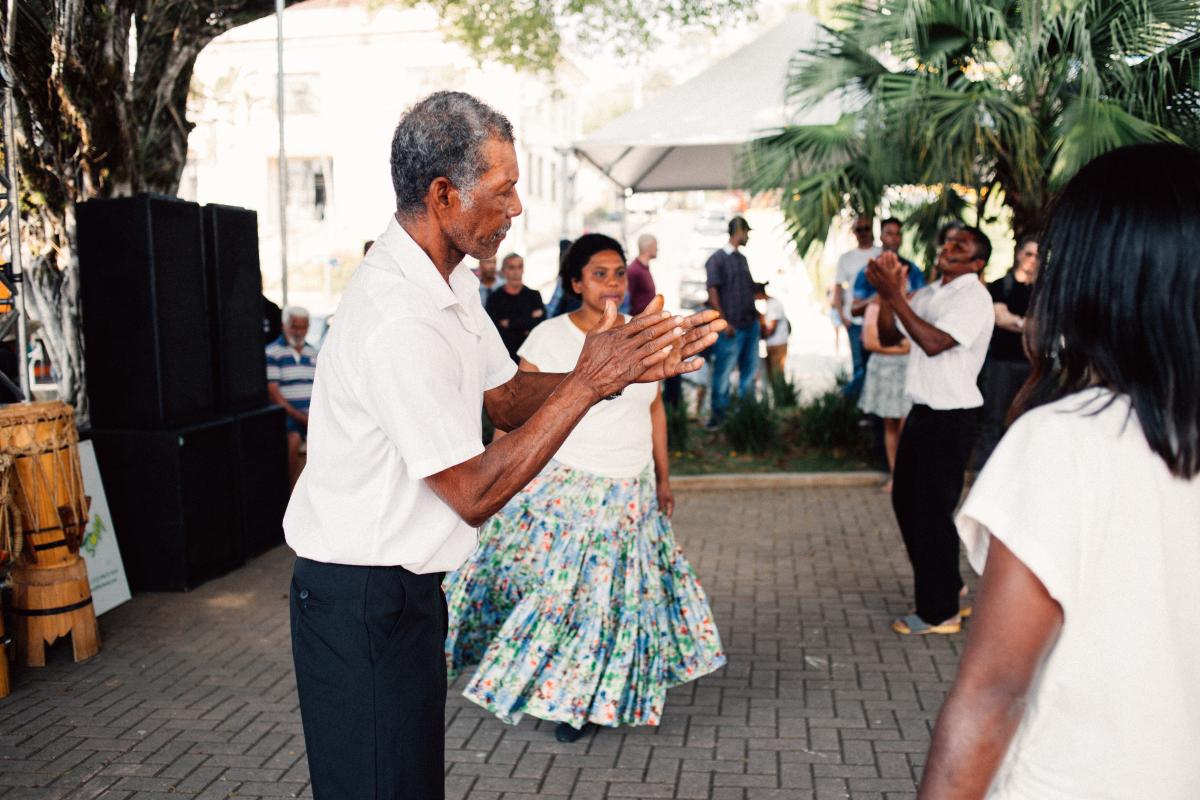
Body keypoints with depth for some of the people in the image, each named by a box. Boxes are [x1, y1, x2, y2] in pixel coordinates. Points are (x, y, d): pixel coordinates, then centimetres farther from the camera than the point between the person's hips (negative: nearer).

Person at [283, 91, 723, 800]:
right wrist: (588, 382, -21)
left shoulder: (451, 281, 5)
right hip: (362, 602, -9)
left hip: (407, 587, 9)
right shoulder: (399, 322, -28)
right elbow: (474, 494, -24)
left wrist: (626, 367, -4)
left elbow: (507, 400, 9)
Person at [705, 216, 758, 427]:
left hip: (751, 324, 7)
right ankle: (719, 412, 7)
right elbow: (712, 293, -11)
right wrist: (724, 323, -15)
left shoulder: (742, 258, 15)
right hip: (732, 328, -7)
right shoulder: (717, 259, -6)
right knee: (723, 371, -2)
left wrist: (756, 315, 13)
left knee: (750, 369, 11)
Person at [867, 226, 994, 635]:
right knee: (905, 499, 17)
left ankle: (939, 613, 11)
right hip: (924, 411, 9)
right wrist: (886, 293, -6)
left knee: (932, 510, -3)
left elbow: (934, 342, -26)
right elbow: (889, 336, 9)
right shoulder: (929, 294, 12)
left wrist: (895, 295, -25)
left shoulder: (974, 297, -14)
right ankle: (946, 585, 35)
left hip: (952, 417, -9)